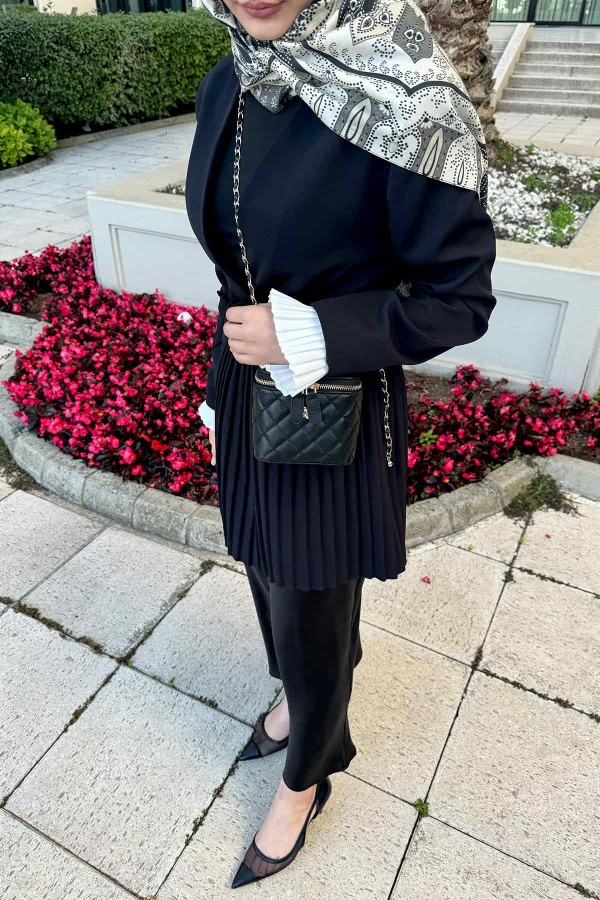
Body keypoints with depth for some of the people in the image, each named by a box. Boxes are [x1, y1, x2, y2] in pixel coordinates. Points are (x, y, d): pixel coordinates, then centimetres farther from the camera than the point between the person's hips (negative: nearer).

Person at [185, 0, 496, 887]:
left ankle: (306, 778, 47)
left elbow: (459, 300, -15)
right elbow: (237, 269, 9)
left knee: (311, 608, 14)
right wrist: (220, 394, 15)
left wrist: (304, 336, -24)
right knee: (270, 577, 26)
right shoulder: (228, 88, 1)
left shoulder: (407, 106, -22)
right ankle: (301, 698, 59)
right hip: (249, 401, 7)